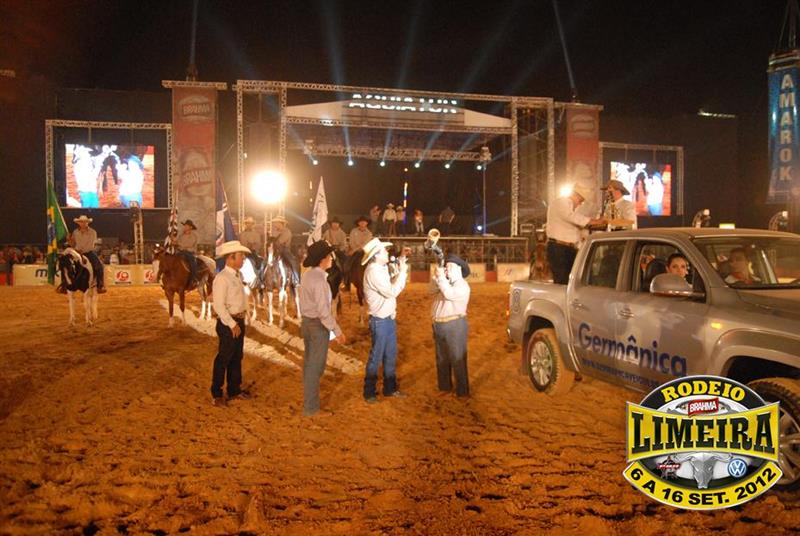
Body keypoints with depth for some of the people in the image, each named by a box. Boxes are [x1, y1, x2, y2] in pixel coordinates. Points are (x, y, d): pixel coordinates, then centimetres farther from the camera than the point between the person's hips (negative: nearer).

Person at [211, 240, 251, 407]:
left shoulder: (238, 275, 8)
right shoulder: (222, 278, -19)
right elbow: (219, 306, -22)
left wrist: (240, 322, 11)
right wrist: (232, 324, -20)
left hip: (239, 320, 9)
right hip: (228, 323, -8)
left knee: (237, 357, 18)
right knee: (224, 358, 3)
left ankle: (234, 389, 33)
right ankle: (216, 394, 17)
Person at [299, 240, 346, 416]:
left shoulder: (307, 275, 7)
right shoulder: (319, 279, -22)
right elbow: (323, 310, -25)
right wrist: (337, 331, -20)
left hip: (306, 322, 9)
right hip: (318, 326, -9)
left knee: (309, 364, 19)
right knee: (315, 367, 0)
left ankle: (308, 400, 32)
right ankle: (311, 408, 9)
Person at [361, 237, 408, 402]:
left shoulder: (381, 269, 10)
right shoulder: (373, 271, -20)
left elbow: (391, 287, 12)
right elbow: (391, 292, -23)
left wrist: (400, 272, 2)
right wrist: (402, 272, -16)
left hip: (388, 318, 9)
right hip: (379, 320, -9)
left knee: (391, 355, 16)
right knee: (376, 356, 2)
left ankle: (390, 388, 28)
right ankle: (369, 392, 14)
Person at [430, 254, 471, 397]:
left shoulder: (462, 285, -10)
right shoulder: (445, 282, 13)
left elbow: (450, 294, -25)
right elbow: (432, 289, 4)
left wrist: (441, 277, -21)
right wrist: (437, 276, -8)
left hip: (454, 325, -8)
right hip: (439, 325, 8)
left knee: (457, 359, -3)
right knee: (441, 358, 16)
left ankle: (462, 391, 4)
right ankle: (445, 386, 28)